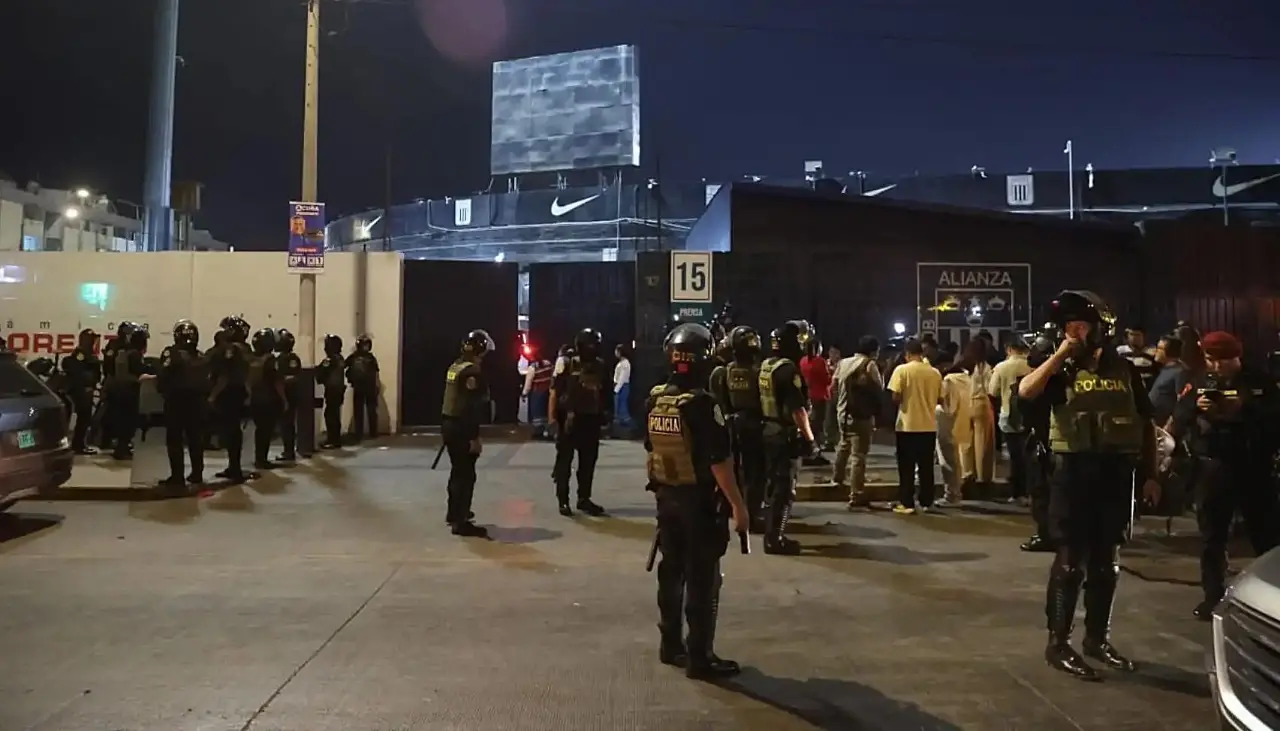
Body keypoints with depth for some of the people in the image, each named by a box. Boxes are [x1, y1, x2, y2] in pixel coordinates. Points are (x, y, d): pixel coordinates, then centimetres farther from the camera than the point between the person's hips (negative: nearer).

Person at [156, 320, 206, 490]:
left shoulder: (171, 353, -9)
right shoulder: (200, 357, 7)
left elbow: (163, 378, -11)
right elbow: (206, 381, 4)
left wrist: (163, 391, 5)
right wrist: (201, 394, 14)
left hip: (176, 401, -5)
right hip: (196, 401, 5)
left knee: (175, 440, 0)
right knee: (196, 439, 14)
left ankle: (177, 477, -4)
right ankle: (197, 473, 20)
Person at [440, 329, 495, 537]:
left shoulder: (455, 366, 11)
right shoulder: (472, 371, -17)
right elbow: (471, 407, -22)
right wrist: (474, 437, -20)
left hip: (448, 423, 10)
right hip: (461, 428, -10)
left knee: (458, 470, 22)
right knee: (466, 475, -3)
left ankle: (454, 512, 36)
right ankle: (460, 522, 0)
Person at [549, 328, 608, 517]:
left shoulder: (600, 366, 7)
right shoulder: (567, 365, -7)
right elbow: (555, 390, -8)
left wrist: (603, 414, 13)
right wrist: (552, 415, -13)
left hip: (591, 419, 5)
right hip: (569, 419, -5)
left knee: (588, 461, 11)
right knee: (564, 460, 2)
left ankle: (584, 499, 22)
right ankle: (563, 501, 9)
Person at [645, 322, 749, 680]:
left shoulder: (654, 399, 3)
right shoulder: (702, 404, -20)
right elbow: (719, 460, -21)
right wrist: (737, 504, -15)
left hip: (666, 495, 7)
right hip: (699, 499, -7)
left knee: (671, 570, 17)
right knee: (703, 578, 2)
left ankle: (670, 644, 28)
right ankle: (699, 657, 8)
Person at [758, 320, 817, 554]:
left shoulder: (765, 366, 8)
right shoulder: (788, 368, -19)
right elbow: (797, 408, -22)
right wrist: (809, 436, -15)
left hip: (768, 431, 9)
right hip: (786, 435, -9)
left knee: (775, 482, 19)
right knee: (785, 487, -1)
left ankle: (772, 530, 29)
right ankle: (775, 539, 3)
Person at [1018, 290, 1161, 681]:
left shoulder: (1125, 370, 8)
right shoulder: (1063, 369, 0)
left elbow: (1145, 425, 13)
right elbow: (1025, 390, -20)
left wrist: (1150, 475, 8)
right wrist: (1060, 354, -15)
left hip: (1118, 473, 4)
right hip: (1075, 471, -3)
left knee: (1105, 562, 13)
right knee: (1071, 560, -2)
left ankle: (1097, 638, 26)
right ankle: (1058, 642, 7)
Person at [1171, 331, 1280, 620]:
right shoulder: (1199, 383, 7)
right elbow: (1178, 423, -1)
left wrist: (1245, 408, -20)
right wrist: (1195, 408, -18)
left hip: (1253, 469, -1)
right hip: (1213, 469, 1)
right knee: (1212, 538, 7)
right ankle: (1213, 597, 17)